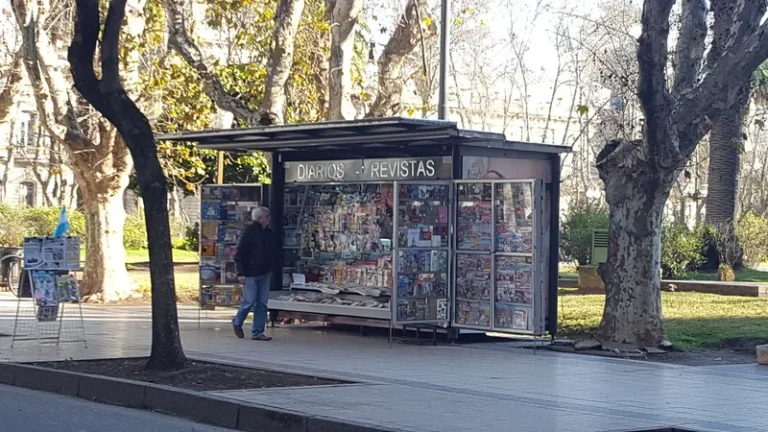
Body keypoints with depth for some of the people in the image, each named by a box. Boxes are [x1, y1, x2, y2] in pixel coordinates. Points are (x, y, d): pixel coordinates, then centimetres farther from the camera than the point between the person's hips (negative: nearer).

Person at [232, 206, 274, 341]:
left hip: (265, 274, 7)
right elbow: (239, 254, -11)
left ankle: (258, 332, 10)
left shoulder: (269, 233, 10)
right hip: (250, 274, -7)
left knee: (262, 304, 4)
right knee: (250, 302, -5)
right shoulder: (250, 231, -10)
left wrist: (270, 269, 14)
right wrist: (240, 273, -15)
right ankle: (237, 323, 20)